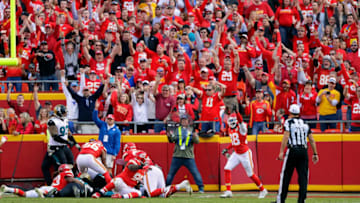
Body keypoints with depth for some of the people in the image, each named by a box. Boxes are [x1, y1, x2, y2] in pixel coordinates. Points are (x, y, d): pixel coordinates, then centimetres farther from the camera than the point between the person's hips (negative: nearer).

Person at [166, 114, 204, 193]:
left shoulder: (192, 130, 6)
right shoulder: (177, 130, 10)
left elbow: (196, 141, -5)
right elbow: (172, 140, 0)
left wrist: (195, 137, -27)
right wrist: (169, 136, -21)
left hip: (189, 156, -2)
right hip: (177, 156, 2)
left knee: (195, 172, -9)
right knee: (171, 173, 5)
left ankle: (201, 188, -5)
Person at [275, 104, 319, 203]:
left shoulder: (289, 122, 1)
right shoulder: (305, 123, 15)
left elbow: (286, 136, -11)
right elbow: (312, 140, 12)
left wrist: (281, 152, -14)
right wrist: (315, 154, 16)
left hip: (292, 150, -4)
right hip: (304, 151, 4)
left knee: (286, 176, 3)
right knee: (303, 176, 3)